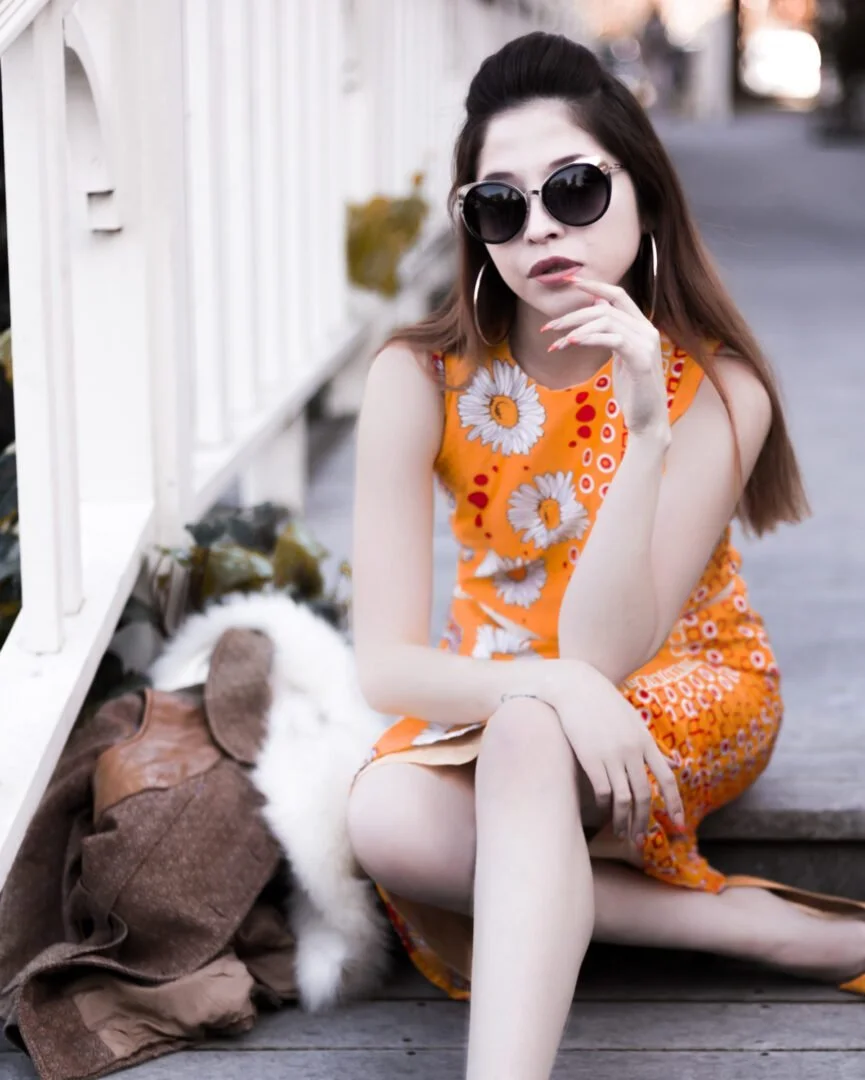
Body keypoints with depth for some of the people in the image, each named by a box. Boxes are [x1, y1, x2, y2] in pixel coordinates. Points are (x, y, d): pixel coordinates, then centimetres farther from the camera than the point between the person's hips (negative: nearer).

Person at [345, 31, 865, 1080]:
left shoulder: (716, 390, -19)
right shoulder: (421, 377, -16)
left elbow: (603, 655, -26)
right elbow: (384, 662, -19)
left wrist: (648, 435, -36)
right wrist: (550, 682, -38)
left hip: (692, 689, -2)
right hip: (493, 701, 3)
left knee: (527, 739, -38)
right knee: (386, 820, -33)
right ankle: (777, 929, -23)